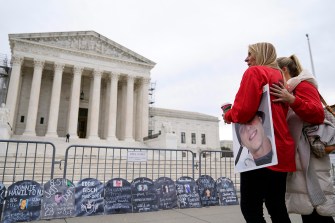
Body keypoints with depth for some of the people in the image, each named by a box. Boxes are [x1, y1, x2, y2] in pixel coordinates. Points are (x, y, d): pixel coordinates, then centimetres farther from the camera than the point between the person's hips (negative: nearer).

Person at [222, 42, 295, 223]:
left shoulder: (255, 72, -4)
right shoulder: (280, 77, 20)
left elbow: (244, 110, -17)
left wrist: (228, 115, 4)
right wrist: (235, 111, 18)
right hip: (281, 150, 9)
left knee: (250, 208, -2)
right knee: (277, 208, 13)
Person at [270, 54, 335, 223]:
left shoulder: (303, 84, -3)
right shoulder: (290, 90, 22)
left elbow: (318, 114, -17)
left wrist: (292, 100, -29)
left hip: (309, 156, -9)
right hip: (299, 157, 9)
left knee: (317, 209, -7)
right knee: (308, 209, 9)